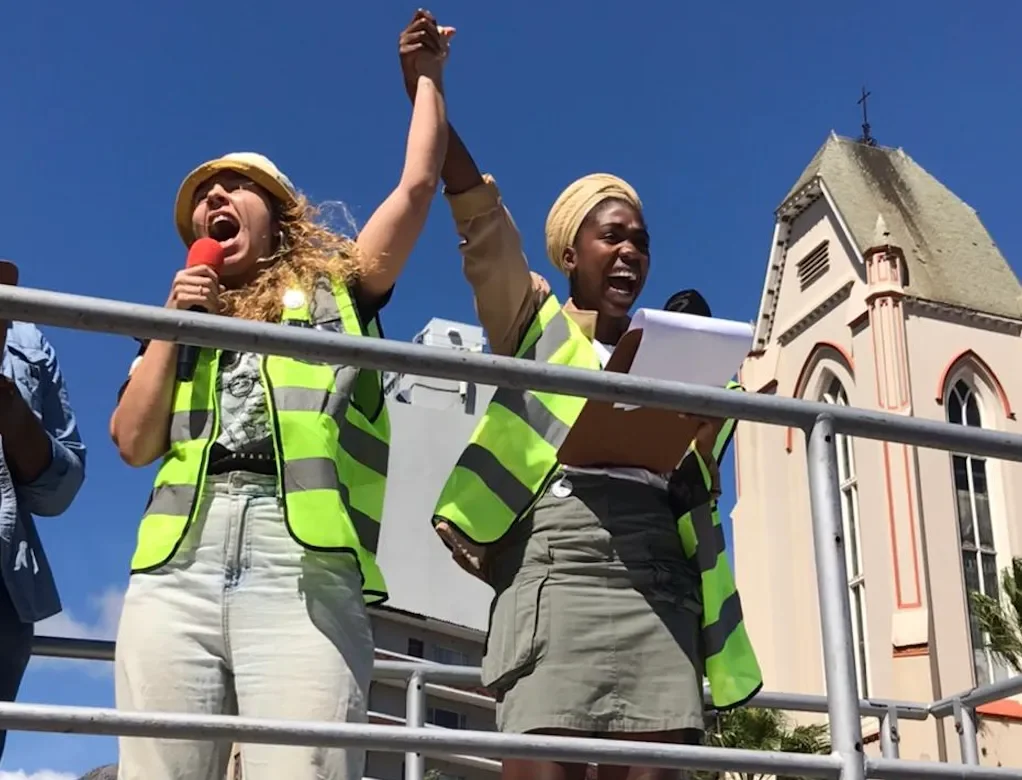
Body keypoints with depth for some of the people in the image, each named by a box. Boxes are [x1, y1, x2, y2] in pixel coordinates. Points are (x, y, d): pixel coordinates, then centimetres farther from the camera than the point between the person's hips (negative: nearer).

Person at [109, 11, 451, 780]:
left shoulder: (334, 290, 22)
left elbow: (417, 186, 15)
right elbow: (133, 443, 16)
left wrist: (427, 76, 27)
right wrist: (169, 325, 9)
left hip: (305, 565, -3)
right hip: (177, 564, 3)